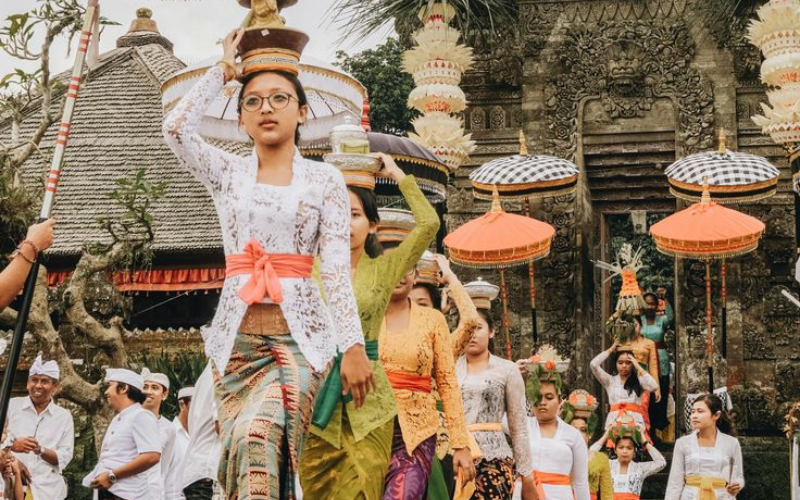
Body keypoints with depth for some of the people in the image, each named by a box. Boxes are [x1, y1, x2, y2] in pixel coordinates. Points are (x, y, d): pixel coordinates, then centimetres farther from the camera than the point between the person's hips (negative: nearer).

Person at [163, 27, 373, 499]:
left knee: (258, 440, -26)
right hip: (238, 335, 3)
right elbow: (177, 127, -6)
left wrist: (354, 345, -12)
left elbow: (337, 267, -2)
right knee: (249, 451, -3)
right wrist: (224, 68, 4)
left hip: (301, 332, -3)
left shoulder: (325, 178, 5)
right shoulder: (227, 172, 11)